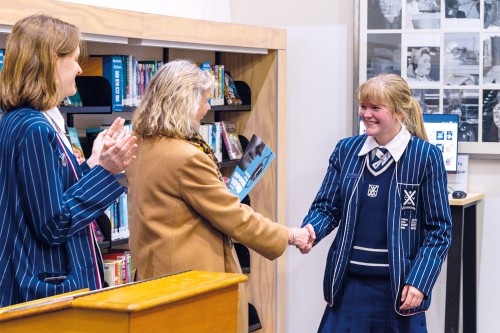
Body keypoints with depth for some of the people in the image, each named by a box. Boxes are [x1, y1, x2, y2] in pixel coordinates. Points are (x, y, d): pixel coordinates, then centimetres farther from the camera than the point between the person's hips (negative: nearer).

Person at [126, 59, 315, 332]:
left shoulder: (139, 146, 4)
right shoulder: (188, 158, -23)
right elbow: (236, 218, -17)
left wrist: (215, 190, 18)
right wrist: (291, 236, -6)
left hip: (152, 272, 9)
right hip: (193, 278, -9)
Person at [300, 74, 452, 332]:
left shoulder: (426, 156, -7)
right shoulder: (346, 150, 4)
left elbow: (439, 228, -5)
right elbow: (327, 207, 7)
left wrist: (419, 281, -13)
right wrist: (310, 231, -15)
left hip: (399, 285, -3)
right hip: (349, 283, 3)